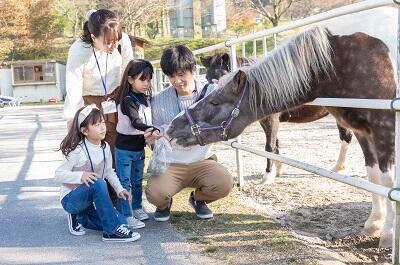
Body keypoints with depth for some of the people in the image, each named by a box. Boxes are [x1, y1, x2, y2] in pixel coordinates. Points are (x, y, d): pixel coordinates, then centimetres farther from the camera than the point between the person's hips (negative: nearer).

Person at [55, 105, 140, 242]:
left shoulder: (105, 147, -2)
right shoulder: (78, 151, -22)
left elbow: (109, 171, 9)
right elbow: (59, 174, -21)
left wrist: (119, 189, -4)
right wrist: (81, 176, -36)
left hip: (90, 199, 7)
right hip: (71, 198, -7)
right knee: (98, 183, -36)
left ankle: (80, 217, 13)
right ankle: (113, 230, -26)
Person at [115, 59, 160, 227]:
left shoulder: (146, 98, 6)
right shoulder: (127, 100, -19)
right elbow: (136, 122, -32)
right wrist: (152, 130, -45)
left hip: (139, 147, 7)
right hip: (125, 148, -7)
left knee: (137, 180, 19)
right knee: (125, 183, -1)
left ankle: (137, 207, 33)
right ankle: (126, 215, 5)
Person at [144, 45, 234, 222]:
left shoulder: (209, 93, -4)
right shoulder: (159, 101, -3)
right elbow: (156, 135, 9)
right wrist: (154, 136, -16)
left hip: (202, 161, 1)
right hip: (170, 164, -1)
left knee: (224, 184, -27)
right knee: (155, 193, -28)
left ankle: (198, 198, 12)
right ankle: (164, 204, 14)